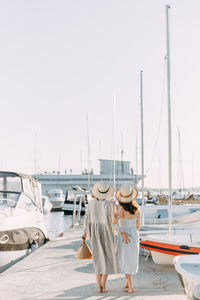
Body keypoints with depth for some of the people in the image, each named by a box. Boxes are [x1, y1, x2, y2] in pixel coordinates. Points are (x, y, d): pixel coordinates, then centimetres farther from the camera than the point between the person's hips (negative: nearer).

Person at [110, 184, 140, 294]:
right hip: (134, 234, 5)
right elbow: (138, 225, 7)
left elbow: (114, 221, -32)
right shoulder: (137, 207, 0)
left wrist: (113, 206, -22)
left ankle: (130, 288, 4)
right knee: (132, 259, 20)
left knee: (126, 261, 3)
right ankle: (127, 283, 30)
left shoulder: (121, 208, -16)